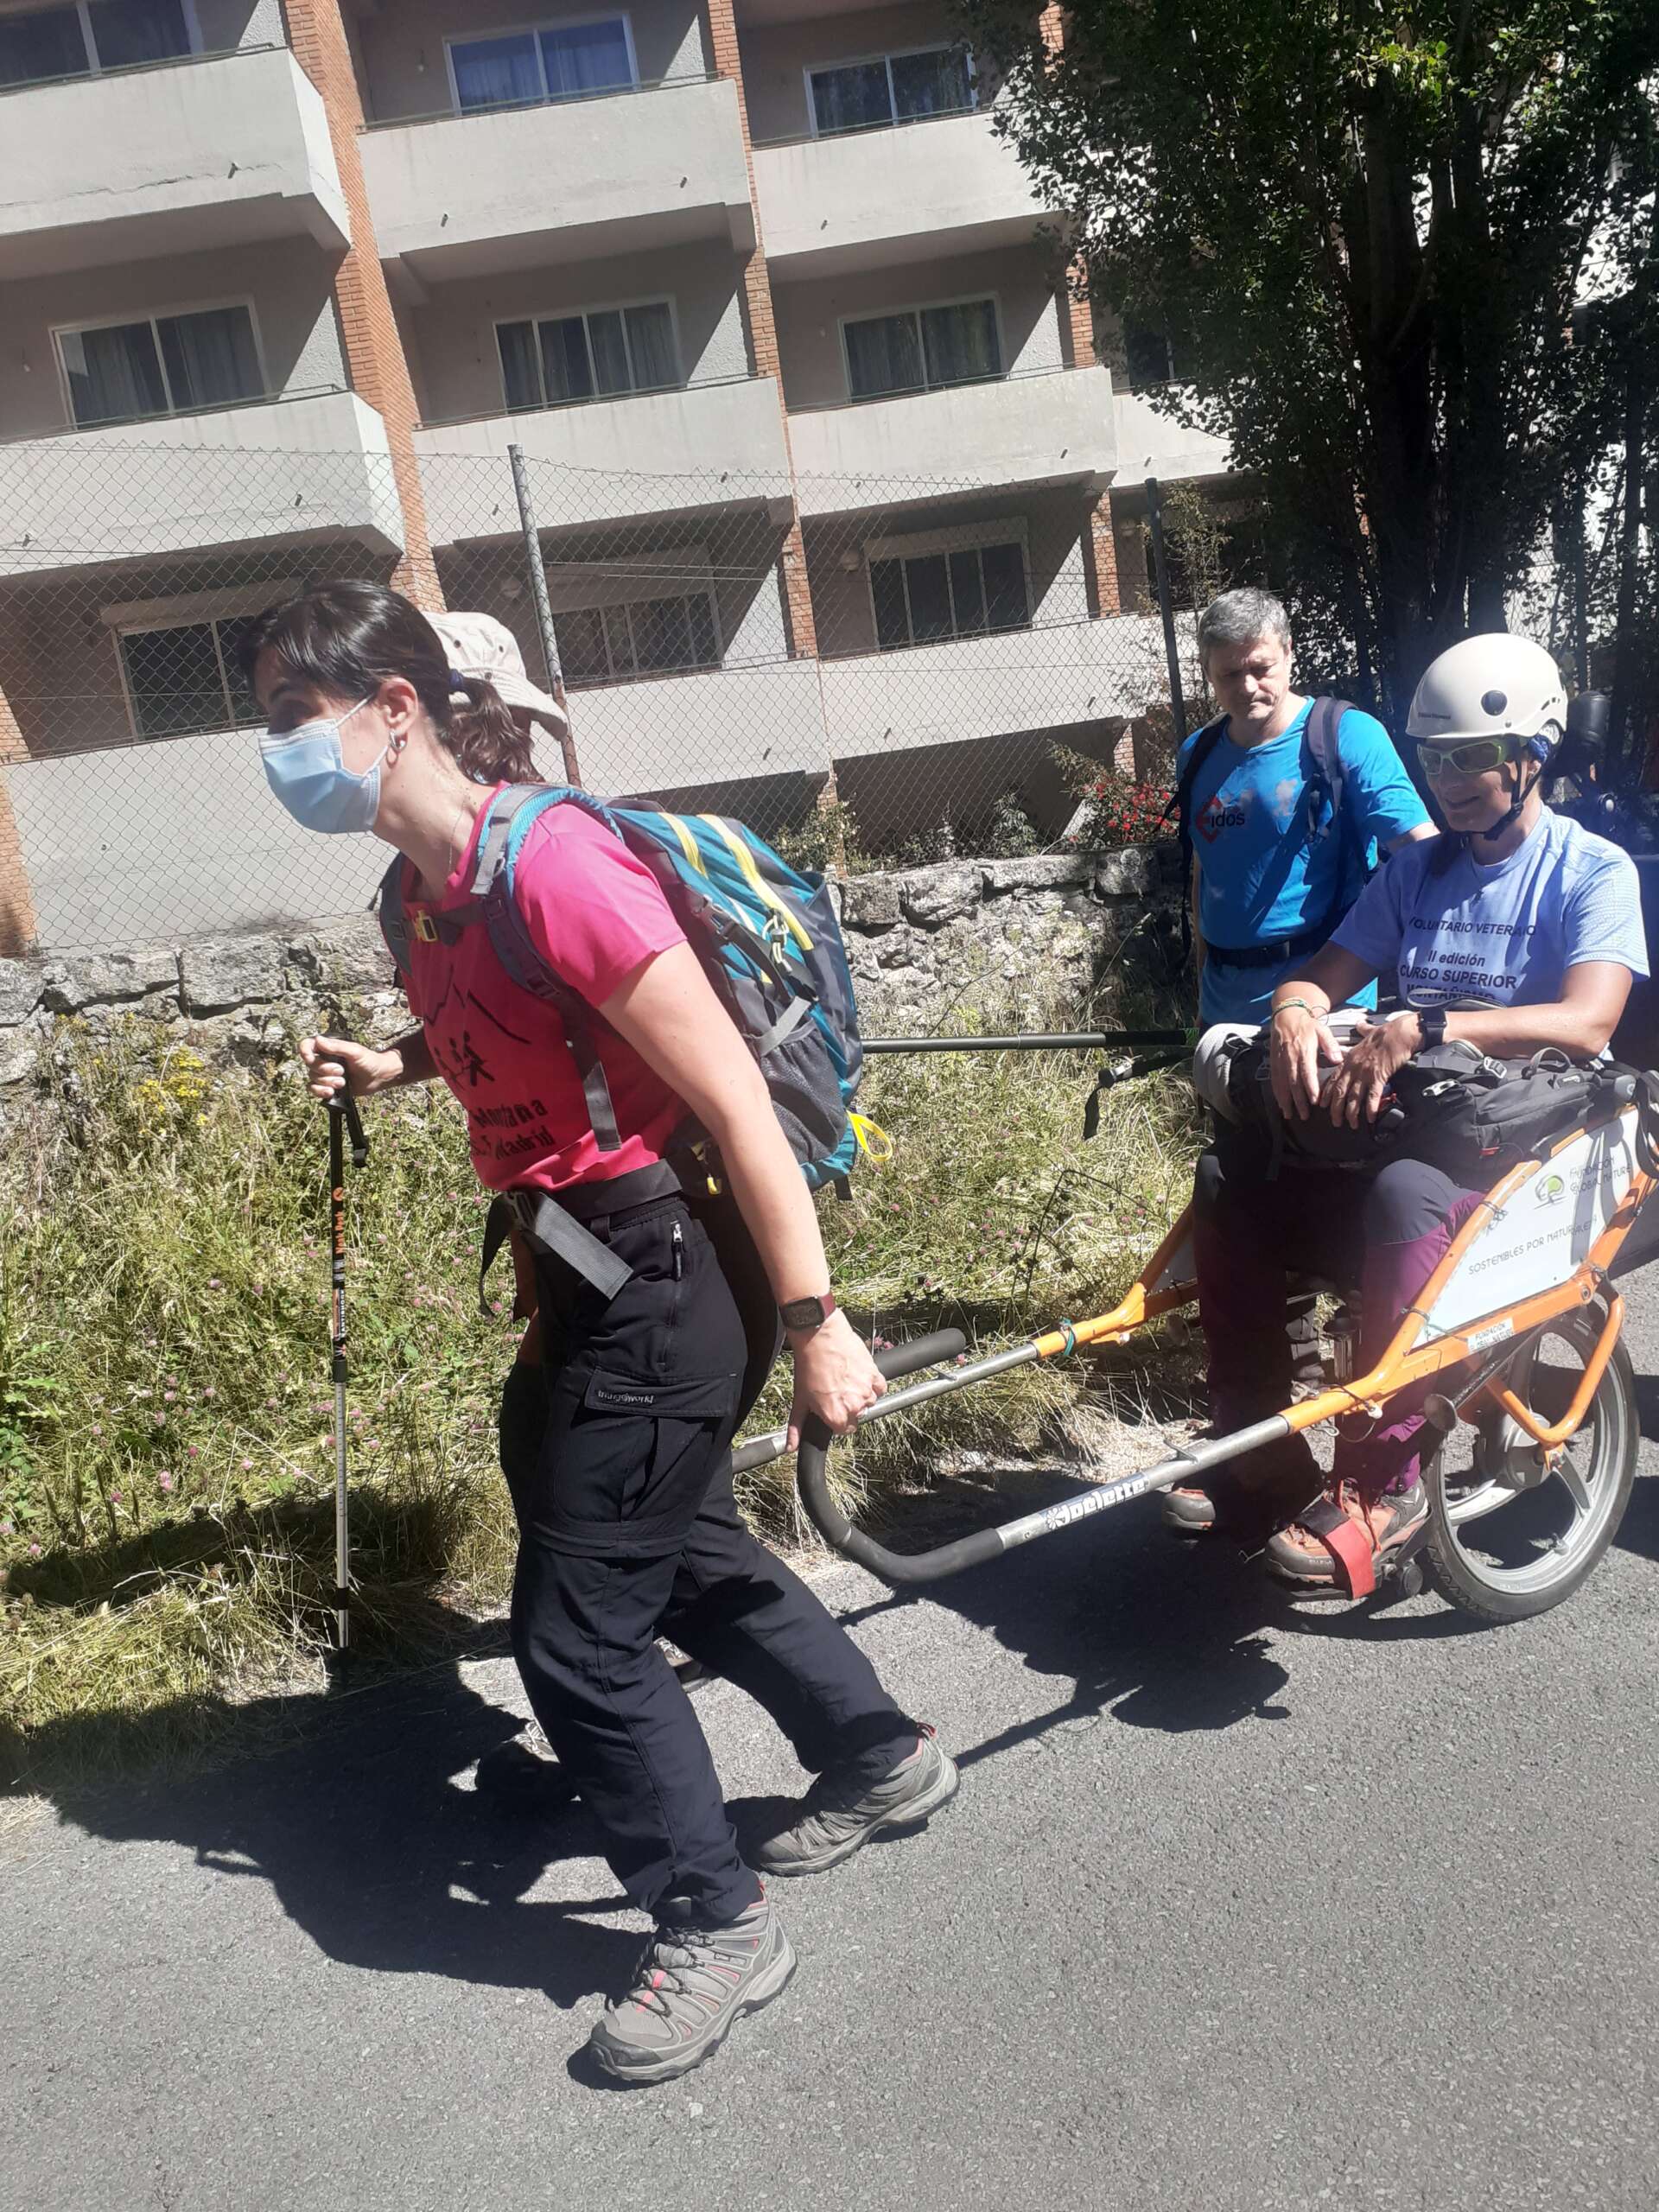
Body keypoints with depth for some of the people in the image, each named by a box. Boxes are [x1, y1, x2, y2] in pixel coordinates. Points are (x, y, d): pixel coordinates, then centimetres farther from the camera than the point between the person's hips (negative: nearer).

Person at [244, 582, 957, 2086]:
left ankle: (717, 1930, 24)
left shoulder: (550, 861, -22)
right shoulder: (431, 881, 6)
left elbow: (737, 1102, -23)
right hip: (589, 1269, 10)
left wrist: (812, 1322, -22)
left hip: (665, 1273, -10)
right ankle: (884, 1762, 45)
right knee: (686, 1553, 23)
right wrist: (393, 1065, 8)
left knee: (578, 1634, 1)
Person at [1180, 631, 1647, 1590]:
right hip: (1410, 1127, 6)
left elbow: (1586, 1022, -20)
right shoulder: (1417, 870, 14)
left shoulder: (1593, 871, -3)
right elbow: (1323, 975, 9)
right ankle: (1263, 1462, -12)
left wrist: (1420, 1028, -33)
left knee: (1405, 1194, -39)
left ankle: (1383, 1481, -26)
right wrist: (1296, 1013, -17)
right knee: (1231, 1176, -19)